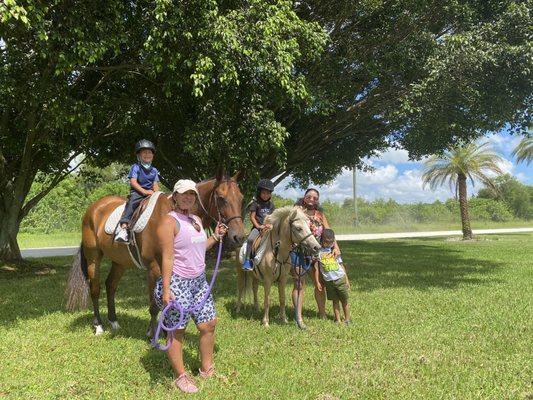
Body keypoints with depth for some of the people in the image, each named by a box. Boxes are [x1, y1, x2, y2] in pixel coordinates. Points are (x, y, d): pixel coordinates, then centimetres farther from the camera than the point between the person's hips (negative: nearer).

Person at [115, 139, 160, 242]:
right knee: (131, 203, -32)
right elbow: (133, 182, -8)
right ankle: (123, 227, -46)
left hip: (150, 192, 5)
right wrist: (144, 191, -20)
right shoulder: (136, 167, 4)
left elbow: (155, 185, 12)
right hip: (137, 192, -5)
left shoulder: (154, 170, 18)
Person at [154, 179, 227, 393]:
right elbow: (167, 257, -18)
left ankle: (206, 369, 30)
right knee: (177, 331, 4)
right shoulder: (170, 221, -12)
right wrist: (166, 290, -21)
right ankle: (181, 376, 20)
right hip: (177, 282, -8)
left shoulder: (197, 220, 12)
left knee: (208, 324, 12)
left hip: (199, 281, 8)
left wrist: (216, 237, 12)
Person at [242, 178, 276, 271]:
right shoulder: (256, 203, 2)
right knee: (250, 239, -29)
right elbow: (252, 217, -2)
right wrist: (258, 226, -14)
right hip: (258, 226, -4)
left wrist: (271, 225, -8)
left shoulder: (271, 204, 15)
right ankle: (247, 260, -27)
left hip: (268, 227, 4)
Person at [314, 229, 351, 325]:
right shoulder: (318, 251, -2)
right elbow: (316, 267, 1)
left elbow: (341, 265, 12)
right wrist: (317, 282, -1)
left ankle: (347, 319, 17)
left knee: (344, 300, 5)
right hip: (328, 281, -1)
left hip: (340, 278, 2)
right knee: (335, 301, 5)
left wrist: (347, 279, 10)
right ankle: (337, 319, 14)